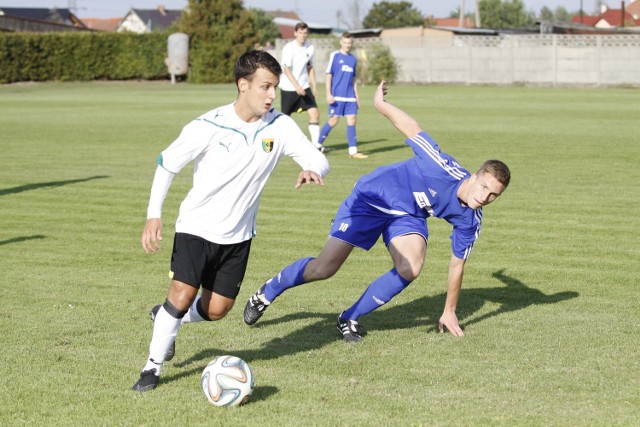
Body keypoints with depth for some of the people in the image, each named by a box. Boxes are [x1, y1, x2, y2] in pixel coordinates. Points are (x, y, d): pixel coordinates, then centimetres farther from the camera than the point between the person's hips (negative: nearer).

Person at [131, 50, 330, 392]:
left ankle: (168, 317, 37)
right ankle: (154, 365, 4)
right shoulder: (209, 127, -18)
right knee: (182, 294, -16)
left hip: (238, 234, 4)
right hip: (197, 226, -4)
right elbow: (166, 164, -7)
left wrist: (311, 171, -34)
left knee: (217, 310, 5)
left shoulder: (280, 126, -10)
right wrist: (153, 215, -15)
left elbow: (319, 161, -9)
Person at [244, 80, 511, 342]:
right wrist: (380, 104, -17)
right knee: (324, 268, -7)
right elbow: (411, 129, -24)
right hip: (372, 199, -4)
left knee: (410, 269, -25)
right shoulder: (446, 171, -34)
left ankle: (350, 319, -1)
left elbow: (457, 265, -2)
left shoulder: (469, 220, -15)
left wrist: (449, 311, 3)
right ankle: (268, 292, 24)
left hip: (408, 217, 4)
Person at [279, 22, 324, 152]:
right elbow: (286, 69, -20)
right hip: (288, 88, -5)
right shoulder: (289, 48, -13)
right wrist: (296, 85, -29)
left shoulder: (309, 48, 5)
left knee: (314, 113, -10)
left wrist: (314, 86, 11)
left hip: (304, 87, 5)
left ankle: (316, 145, -11)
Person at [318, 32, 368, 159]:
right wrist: (328, 94, -10)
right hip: (337, 95, -5)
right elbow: (329, 75, -3)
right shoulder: (334, 56, -2)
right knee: (334, 120, -5)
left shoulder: (353, 59, 13)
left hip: (350, 96, 5)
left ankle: (353, 151, 0)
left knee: (352, 120, 0)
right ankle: (317, 144, 10)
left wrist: (357, 97, 17)